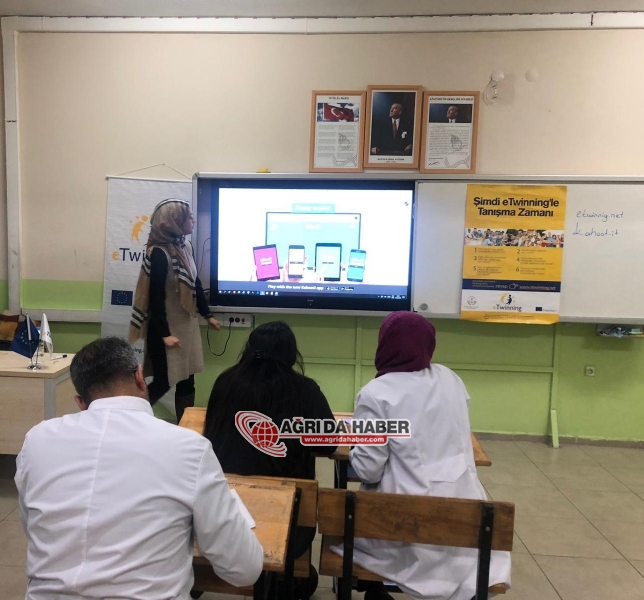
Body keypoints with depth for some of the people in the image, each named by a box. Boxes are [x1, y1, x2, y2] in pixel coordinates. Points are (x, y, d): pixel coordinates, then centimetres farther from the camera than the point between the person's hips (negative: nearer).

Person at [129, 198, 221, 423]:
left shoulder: (185, 245, 4)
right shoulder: (159, 253, -19)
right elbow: (156, 297, -19)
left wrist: (207, 314, 18)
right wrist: (164, 333, -20)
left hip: (187, 323, 7)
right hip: (167, 327, -7)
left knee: (186, 380, 12)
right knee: (164, 381, 1)